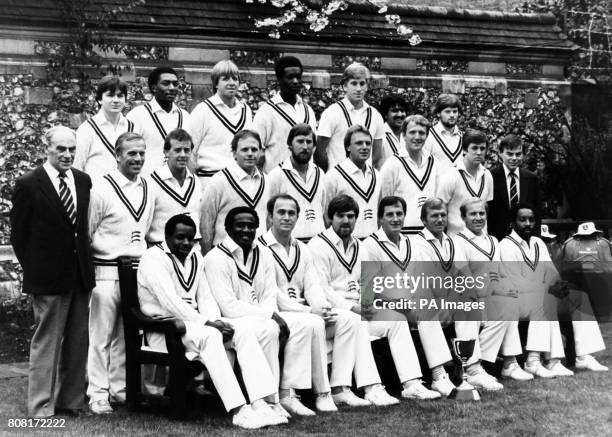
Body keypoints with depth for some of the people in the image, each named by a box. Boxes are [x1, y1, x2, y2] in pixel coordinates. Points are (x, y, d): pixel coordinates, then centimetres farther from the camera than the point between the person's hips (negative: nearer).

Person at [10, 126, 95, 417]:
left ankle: (72, 400, 23)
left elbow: (85, 226, 11)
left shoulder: (83, 181, 8)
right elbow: (18, 234, -3)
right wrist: (33, 269, -3)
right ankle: (41, 407, 9)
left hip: (80, 273, 5)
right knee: (46, 341, 1)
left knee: (77, 341, 11)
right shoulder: (29, 184, -7)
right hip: (48, 278, -5)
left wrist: (85, 263, 4)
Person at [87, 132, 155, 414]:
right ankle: (98, 394, 8)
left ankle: (119, 388, 22)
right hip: (106, 271, -5)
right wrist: (114, 250, -7)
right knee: (101, 336, 0)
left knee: (126, 335, 12)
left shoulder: (146, 188, 10)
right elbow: (87, 234, -5)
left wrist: (143, 254, 12)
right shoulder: (103, 189, -9)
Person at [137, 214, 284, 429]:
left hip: (193, 321, 8)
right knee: (210, 336, -35)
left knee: (244, 332, -14)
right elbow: (170, 303, -22)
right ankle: (237, 411, -39)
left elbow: (205, 297, 13)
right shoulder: (154, 258, -11)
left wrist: (216, 321, -8)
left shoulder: (195, 256, 15)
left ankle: (260, 404, -23)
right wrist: (206, 322, -25)